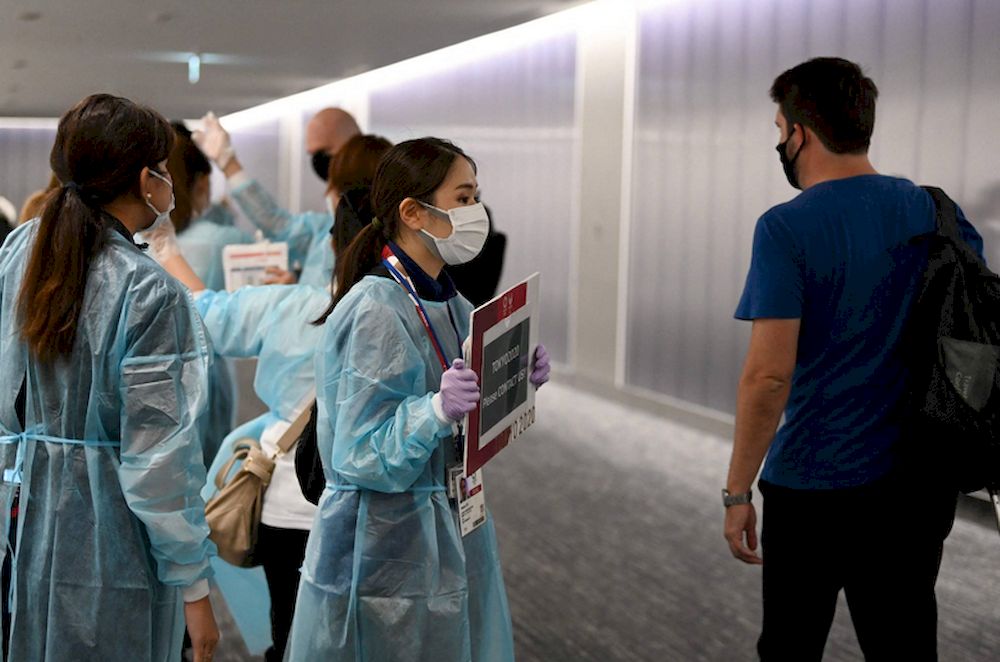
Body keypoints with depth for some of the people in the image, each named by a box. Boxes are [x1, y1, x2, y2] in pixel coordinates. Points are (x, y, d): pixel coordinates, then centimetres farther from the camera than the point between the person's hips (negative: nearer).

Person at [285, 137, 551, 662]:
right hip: (388, 553, -8)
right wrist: (437, 411, -34)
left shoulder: (449, 302, 6)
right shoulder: (376, 313, -20)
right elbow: (361, 457, -21)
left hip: (454, 535, 8)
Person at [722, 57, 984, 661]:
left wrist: (737, 492, -11)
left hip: (814, 485, -5)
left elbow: (769, 374, -19)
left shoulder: (787, 229, -14)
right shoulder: (935, 212, 3)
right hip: (920, 486, 5)